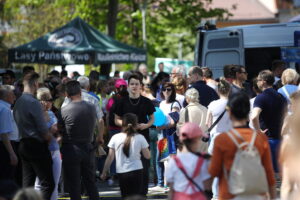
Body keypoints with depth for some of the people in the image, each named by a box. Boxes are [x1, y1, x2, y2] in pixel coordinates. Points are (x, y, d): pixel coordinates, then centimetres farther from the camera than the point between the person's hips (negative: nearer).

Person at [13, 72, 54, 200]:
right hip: (37, 146, -9)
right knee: (47, 184, -8)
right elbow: (43, 129, -15)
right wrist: (50, 138, 5)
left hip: (23, 145, 9)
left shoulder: (18, 102, 9)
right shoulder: (33, 103, -15)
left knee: (27, 183, 12)